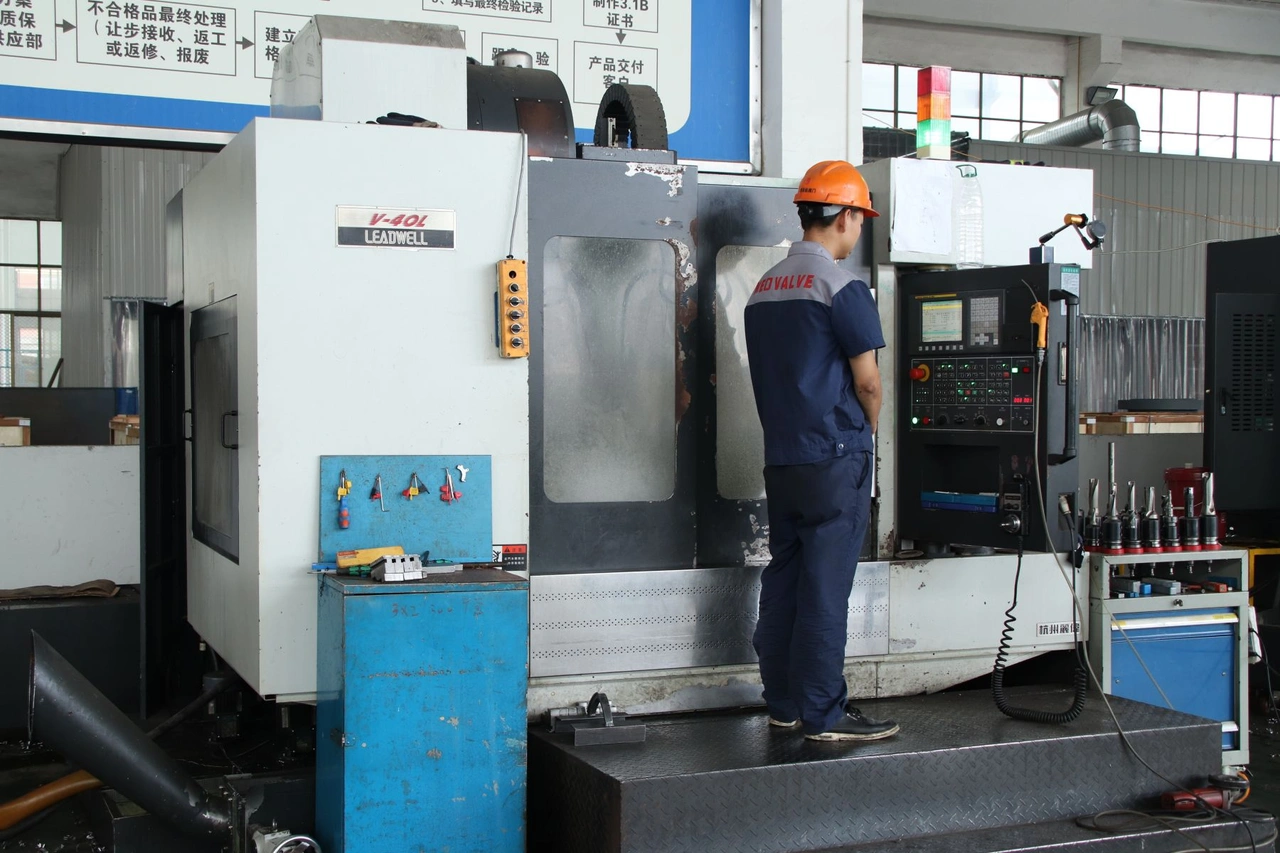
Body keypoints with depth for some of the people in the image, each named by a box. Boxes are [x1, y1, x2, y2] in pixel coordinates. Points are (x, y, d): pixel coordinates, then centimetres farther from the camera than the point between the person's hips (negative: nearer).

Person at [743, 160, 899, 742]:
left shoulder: (763, 289, 12)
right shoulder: (840, 287, -11)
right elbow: (867, 379, -9)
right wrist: (868, 429, 9)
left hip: (780, 456, 7)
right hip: (834, 457, -7)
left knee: (784, 579, 12)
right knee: (824, 589, -4)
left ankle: (784, 704, 19)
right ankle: (824, 715, 1)